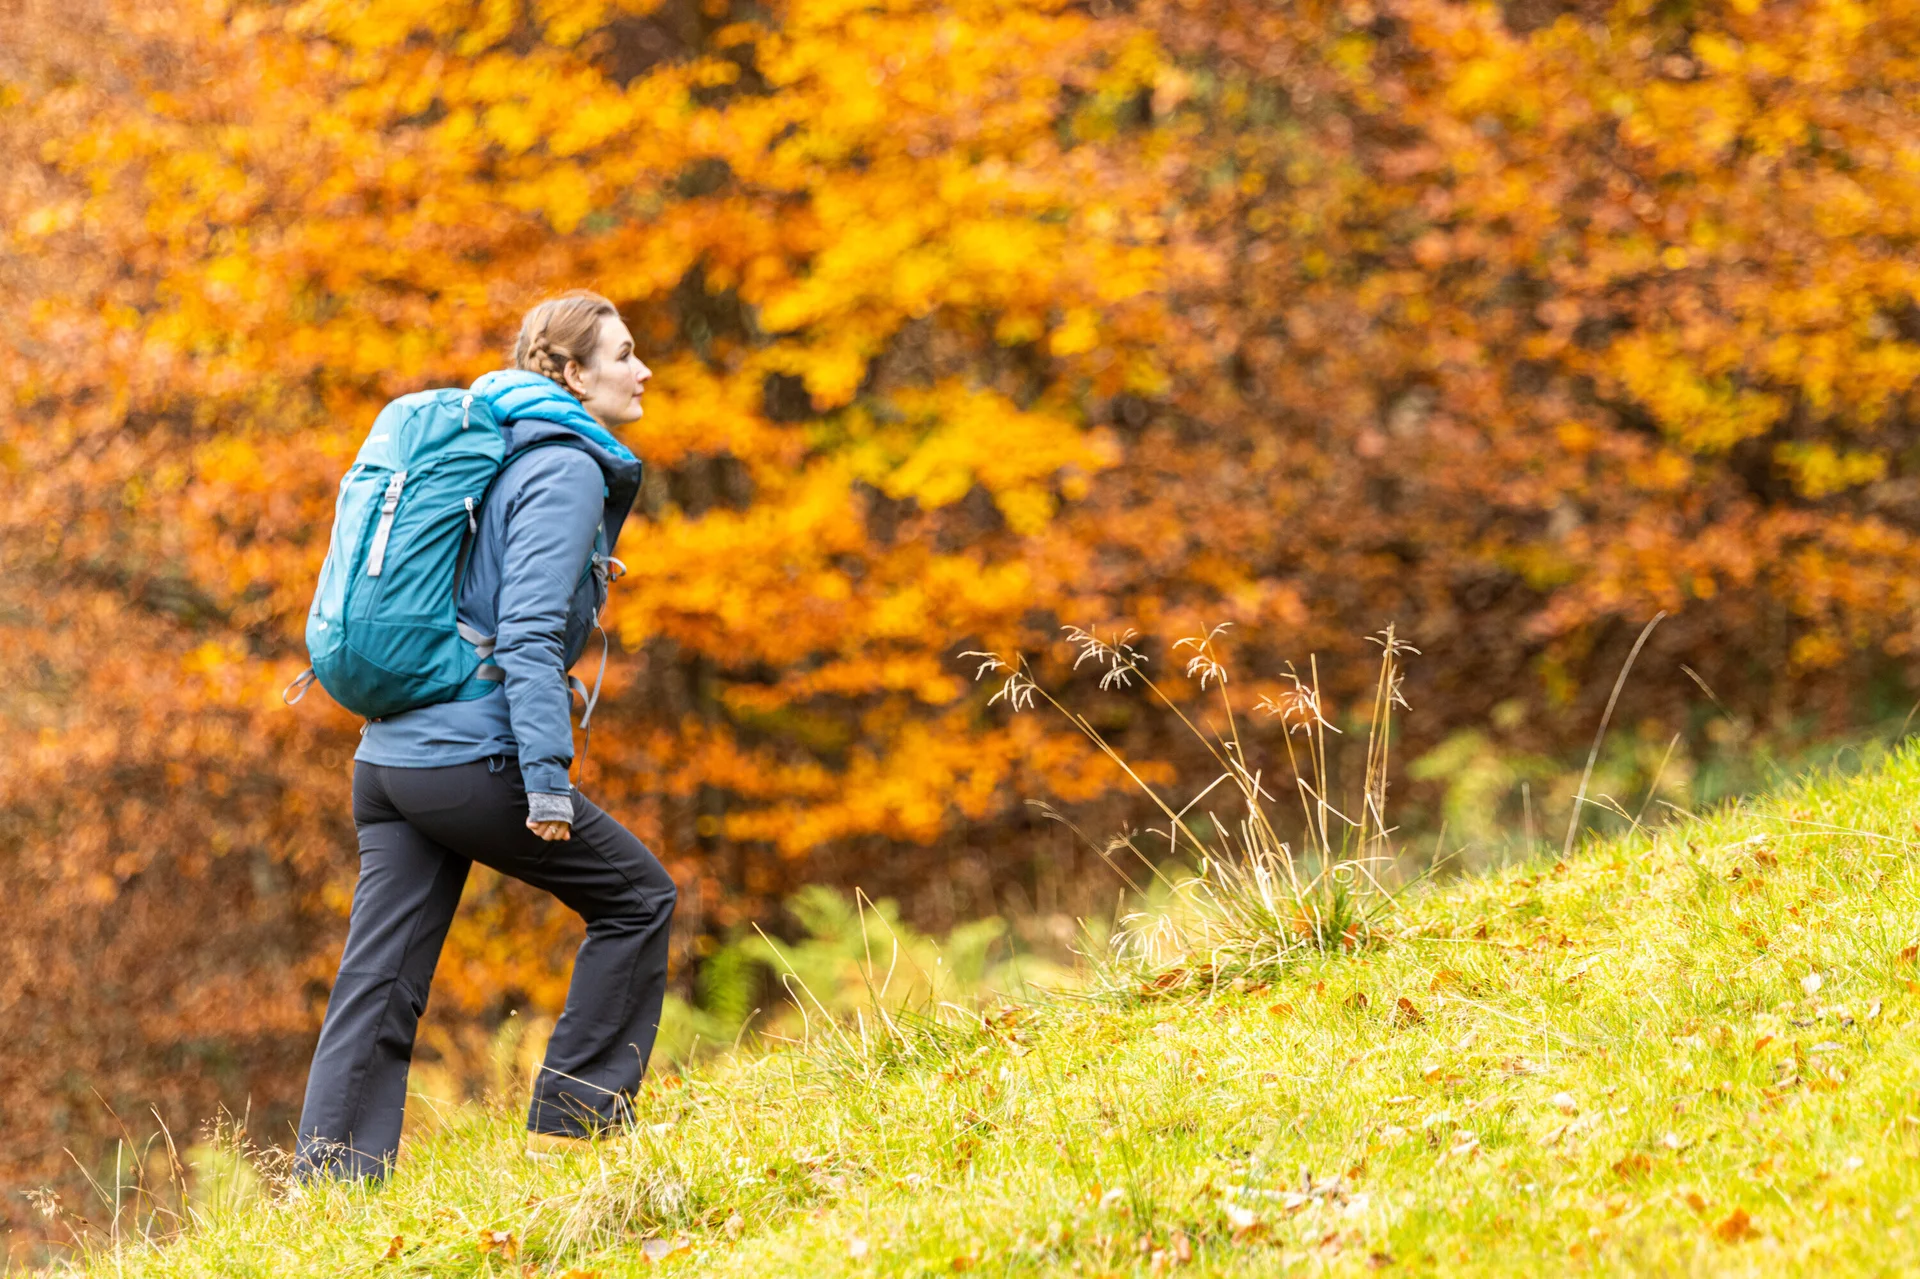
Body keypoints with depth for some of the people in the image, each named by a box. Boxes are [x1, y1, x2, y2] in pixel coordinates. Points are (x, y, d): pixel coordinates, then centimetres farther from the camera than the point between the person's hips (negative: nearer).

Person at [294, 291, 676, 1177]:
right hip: (470, 758, -9)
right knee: (635, 895, 7)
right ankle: (574, 1117, 8)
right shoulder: (567, 471, -7)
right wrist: (548, 779, -20)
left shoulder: (501, 459, 22)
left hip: (391, 756, 9)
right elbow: (529, 632, -17)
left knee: (377, 987, 3)